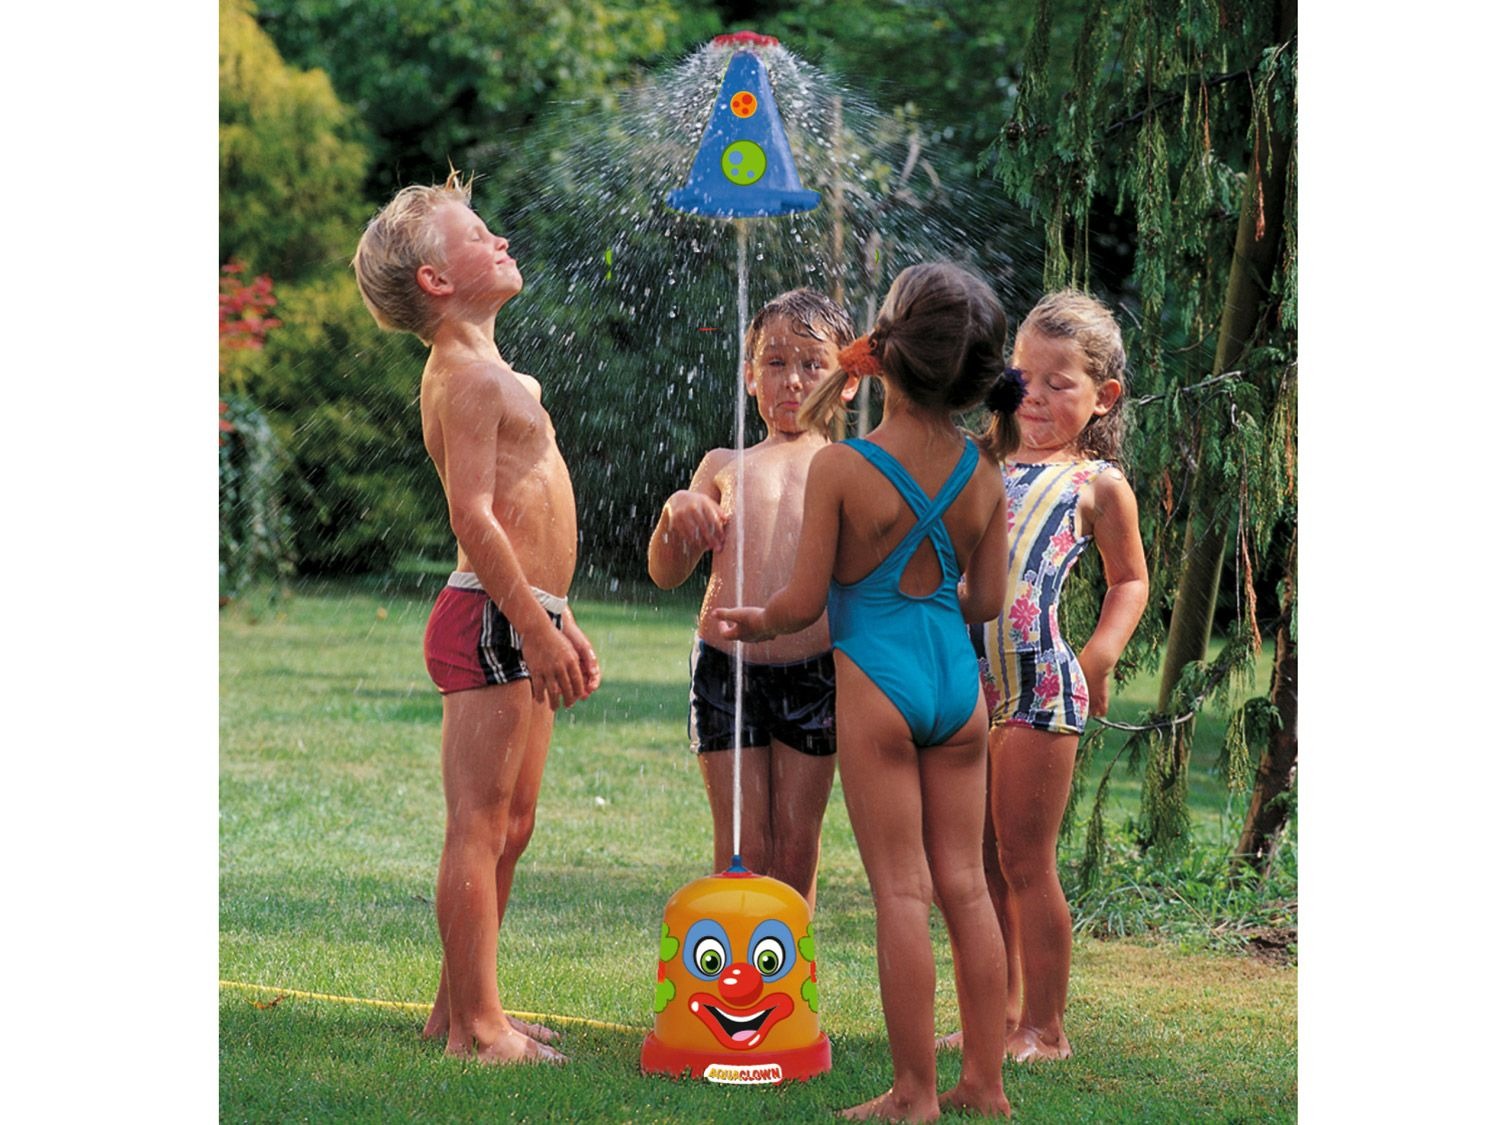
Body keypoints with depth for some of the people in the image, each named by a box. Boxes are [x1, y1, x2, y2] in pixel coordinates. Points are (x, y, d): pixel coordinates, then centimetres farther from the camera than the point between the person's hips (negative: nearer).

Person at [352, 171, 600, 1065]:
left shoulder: (491, 375, 21)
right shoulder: (467, 375, -12)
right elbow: (473, 515, -20)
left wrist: (560, 622, 24)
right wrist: (537, 627, -22)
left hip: (520, 620, 10)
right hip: (489, 622, -10)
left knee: (509, 826, 14)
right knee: (480, 827, -7)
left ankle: (461, 1008, 20)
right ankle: (477, 1026, -5)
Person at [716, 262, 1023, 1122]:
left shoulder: (840, 468, -13)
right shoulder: (984, 473, -1)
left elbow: (805, 602, -8)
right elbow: (986, 601, 6)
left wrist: (756, 622, 14)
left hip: (877, 680, -4)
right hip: (960, 680, 4)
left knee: (902, 891, -1)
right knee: (965, 883, 10)